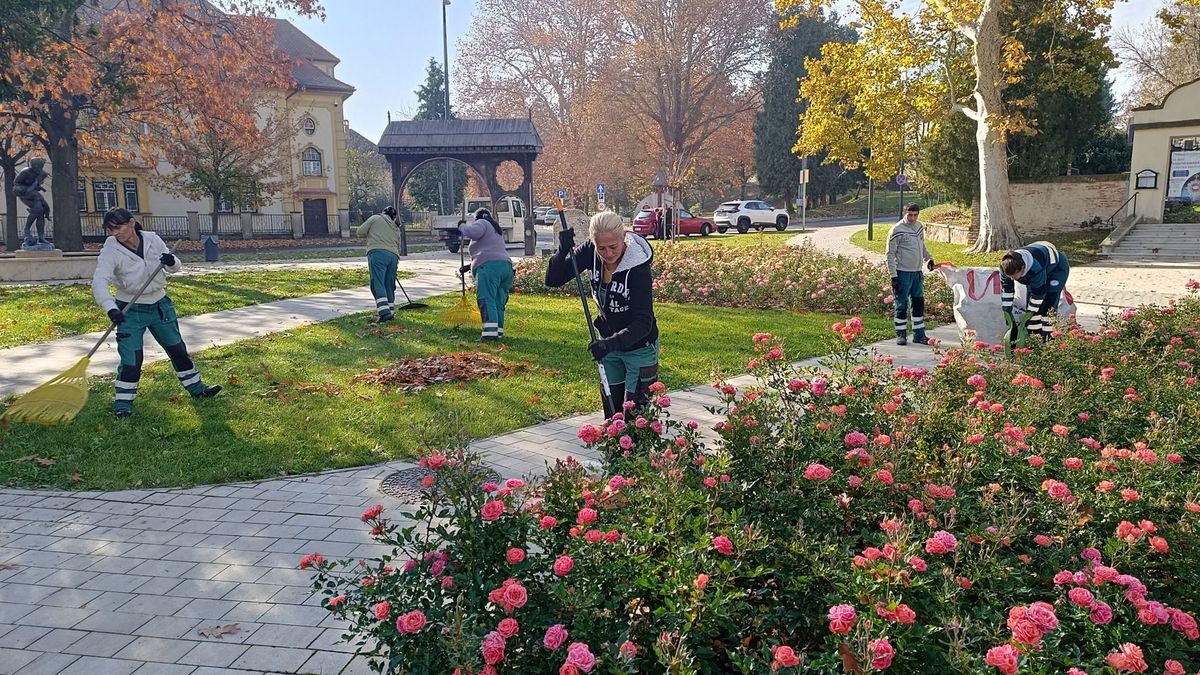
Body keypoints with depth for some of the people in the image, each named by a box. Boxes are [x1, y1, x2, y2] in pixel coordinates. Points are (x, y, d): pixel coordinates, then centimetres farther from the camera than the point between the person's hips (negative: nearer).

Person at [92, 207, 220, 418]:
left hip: (159, 305, 4)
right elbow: (99, 281, -30)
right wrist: (110, 308, -46)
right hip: (129, 310, -3)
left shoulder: (152, 240, -8)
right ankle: (123, 402, 7)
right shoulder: (111, 249, -17)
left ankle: (196, 388, 29)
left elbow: (174, 268, 4)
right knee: (131, 358, -8)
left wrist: (171, 262, -22)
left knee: (177, 349, 14)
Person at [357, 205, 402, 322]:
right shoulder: (396, 228, 25)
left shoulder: (375, 218, 11)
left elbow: (361, 232, 7)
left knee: (378, 283, -10)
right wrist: (397, 259, 36)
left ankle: (384, 312, -22)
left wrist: (370, 236, 26)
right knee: (389, 284, 14)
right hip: (393, 255, 5)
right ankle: (390, 310, 17)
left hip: (377, 253, -5)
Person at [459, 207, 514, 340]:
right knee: (499, 302, 9)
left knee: (487, 300, -14)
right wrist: (470, 266, 46)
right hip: (506, 266, 9)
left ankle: (490, 331, -25)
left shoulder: (481, 223, 9)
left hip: (489, 267, -9)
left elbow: (473, 232, -16)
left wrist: (462, 226, 5)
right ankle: (498, 331, 6)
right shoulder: (496, 229, 36)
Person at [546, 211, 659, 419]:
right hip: (609, 342, 5)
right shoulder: (591, 253, -15)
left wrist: (612, 343, -45)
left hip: (639, 346, -5)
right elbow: (553, 280, -12)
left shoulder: (638, 268, -29)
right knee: (611, 411, 14)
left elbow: (643, 322, -31)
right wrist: (563, 251, -30)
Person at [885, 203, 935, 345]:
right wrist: (893, 276, -16)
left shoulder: (919, 226, 9)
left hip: (917, 272, 7)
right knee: (901, 305, -1)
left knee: (919, 304, 11)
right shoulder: (897, 230, -13)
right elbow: (890, 254, -12)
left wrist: (928, 258, 7)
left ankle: (919, 335, 19)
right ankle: (901, 334, 9)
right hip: (903, 273, -7)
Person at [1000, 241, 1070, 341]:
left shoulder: (1036, 268, -46)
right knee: (1030, 306, -3)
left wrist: (1026, 317, -28)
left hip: (1056, 268, -6)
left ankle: (1048, 340, -13)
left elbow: (1038, 294, -33)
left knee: (1048, 308, -16)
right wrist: (1007, 313, -18)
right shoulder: (1006, 267, -30)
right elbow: (1006, 290, -17)